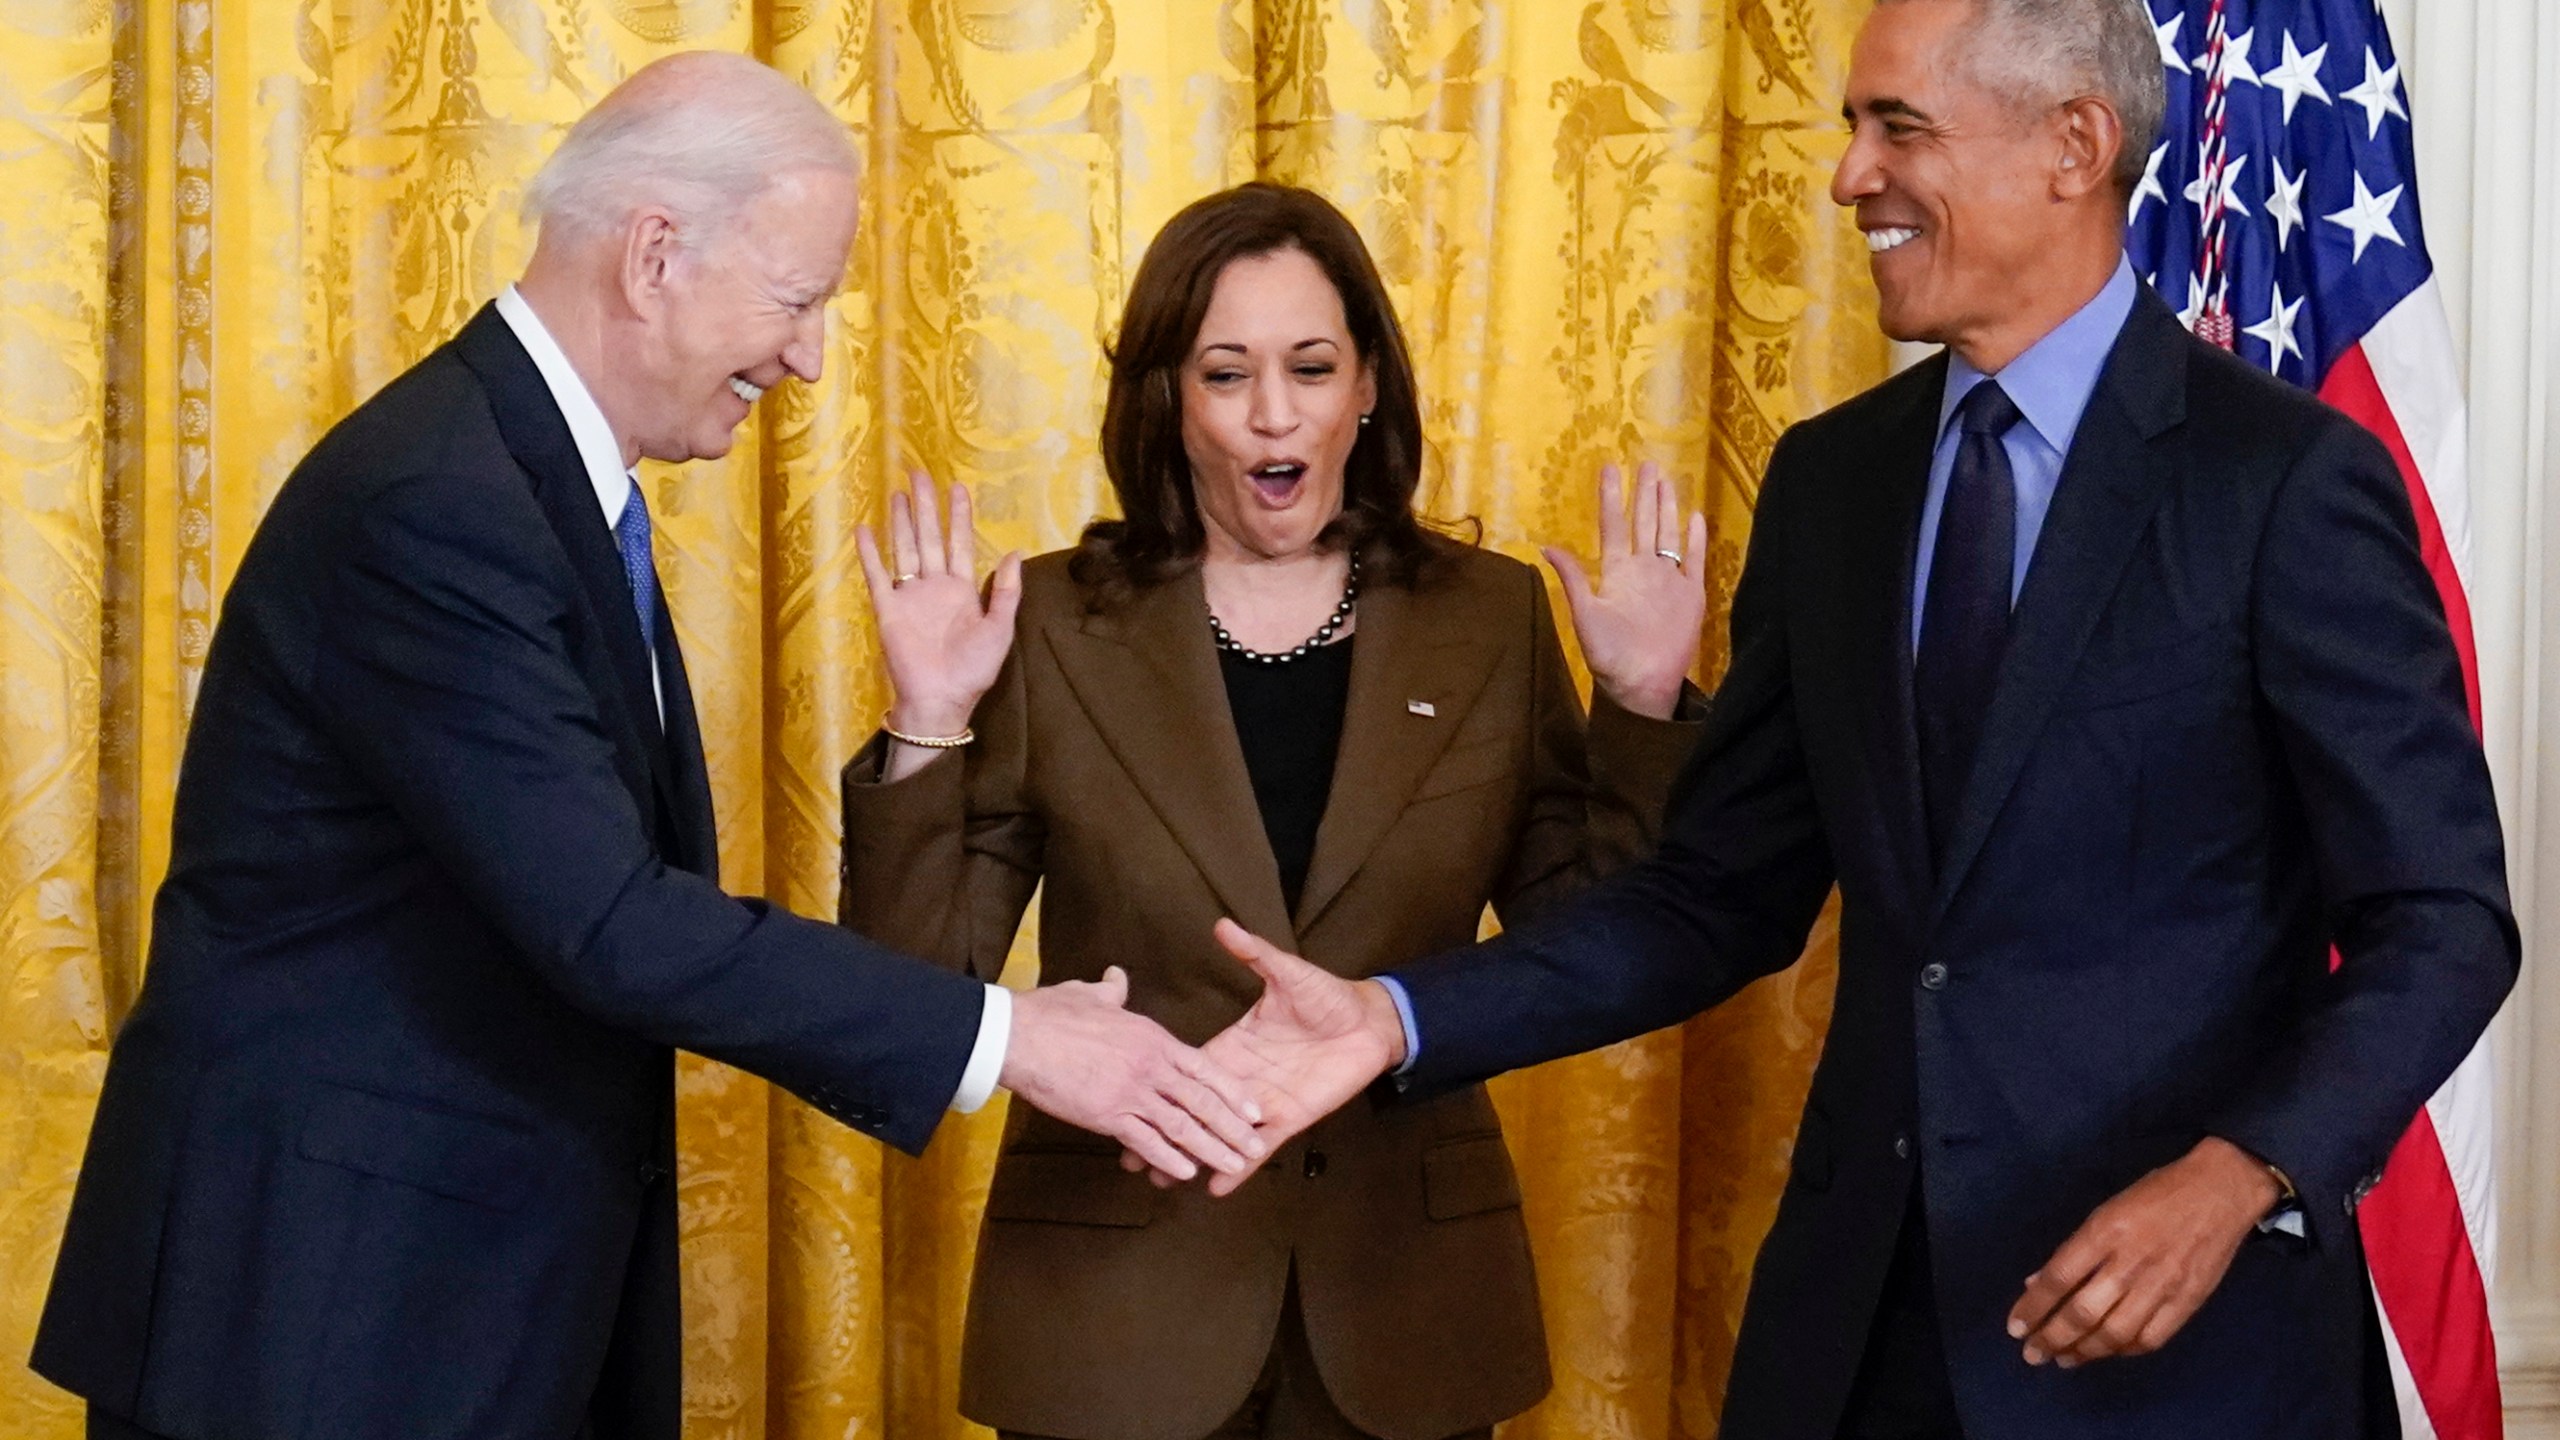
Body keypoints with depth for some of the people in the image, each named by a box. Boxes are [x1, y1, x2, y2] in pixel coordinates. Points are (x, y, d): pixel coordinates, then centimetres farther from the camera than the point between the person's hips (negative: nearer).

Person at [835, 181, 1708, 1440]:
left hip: (1405, 1297, 2)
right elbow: (925, 981, -4)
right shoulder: (1055, 626, -2)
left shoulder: (1490, 619, 2)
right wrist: (929, 725, -15)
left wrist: (1644, 707, -8)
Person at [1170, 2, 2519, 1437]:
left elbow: (2443, 920, -10)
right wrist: (1401, 1021, -4)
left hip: (2180, 1320, -5)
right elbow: (1728, 892, 8)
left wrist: (2246, 1178, -25)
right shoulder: (1833, 479, 6)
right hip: (1861, 1310, 5)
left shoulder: (2288, 479, -10)